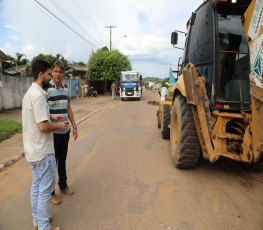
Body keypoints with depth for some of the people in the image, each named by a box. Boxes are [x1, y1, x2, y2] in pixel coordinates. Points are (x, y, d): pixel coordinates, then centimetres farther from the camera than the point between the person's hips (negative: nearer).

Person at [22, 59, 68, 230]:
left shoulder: (30, 92, 10)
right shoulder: (38, 95, -22)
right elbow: (43, 126, -27)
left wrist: (51, 117, 13)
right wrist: (58, 126, -11)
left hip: (33, 149, 10)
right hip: (43, 151, -10)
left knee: (36, 185, 19)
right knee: (45, 190, 4)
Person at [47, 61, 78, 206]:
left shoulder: (66, 88, 8)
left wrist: (74, 126, 13)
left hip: (65, 131, 6)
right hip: (52, 133, -6)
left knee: (62, 160, 19)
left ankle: (63, 185, 36)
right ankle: (51, 192, 23)